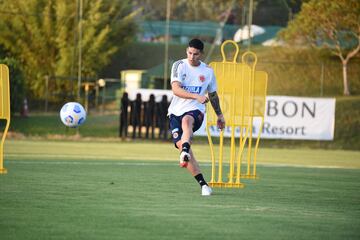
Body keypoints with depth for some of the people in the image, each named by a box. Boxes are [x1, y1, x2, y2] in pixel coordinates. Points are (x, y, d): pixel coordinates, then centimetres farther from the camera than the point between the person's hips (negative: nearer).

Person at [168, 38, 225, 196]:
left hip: (195, 111, -1)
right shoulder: (179, 66, 0)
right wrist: (197, 96, -27)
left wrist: (219, 115, 31)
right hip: (176, 111, 1)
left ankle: (185, 154, -62)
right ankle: (202, 184, -13)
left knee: (187, 120, -37)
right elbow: (176, 89, -15)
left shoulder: (208, 71, 9)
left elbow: (213, 94, 25)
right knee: (180, 144, -17)